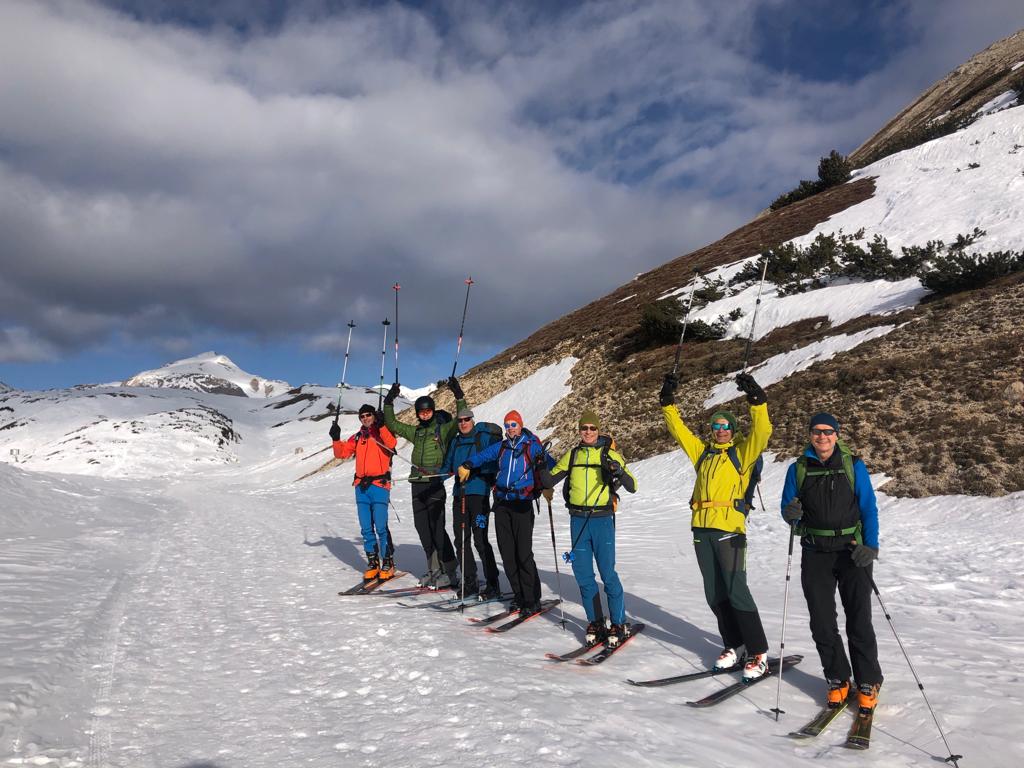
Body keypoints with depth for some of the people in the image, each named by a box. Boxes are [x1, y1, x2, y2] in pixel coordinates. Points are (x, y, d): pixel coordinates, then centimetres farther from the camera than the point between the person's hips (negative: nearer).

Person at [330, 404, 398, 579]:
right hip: (361, 486, 5)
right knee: (366, 528, 7)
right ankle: (373, 563, 17)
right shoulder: (357, 438, 16)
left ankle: (388, 563, 4)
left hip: (379, 485, -5)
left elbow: (391, 444, -19)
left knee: (381, 527, -8)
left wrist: (381, 426, -27)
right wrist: (336, 438, -4)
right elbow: (341, 453, 11)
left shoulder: (383, 433, 2)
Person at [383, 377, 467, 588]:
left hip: (435, 484, -6)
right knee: (422, 527, 6)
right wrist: (389, 402, 15)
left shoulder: (443, 429, 1)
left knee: (437, 527, -9)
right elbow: (392, 424, 22)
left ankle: (450, 571, -1)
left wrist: (459, 396, -18)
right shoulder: (415, 432, 17)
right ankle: (434, 569, 16)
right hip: (417, 484, 6)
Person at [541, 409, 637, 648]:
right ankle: (595, 622, 18)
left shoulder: (609, 454, 1)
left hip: (602, 519, -4)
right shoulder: (571, 455, 11)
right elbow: (552, 479, 18)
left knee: (608, 573, -6)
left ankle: (619, 624, 7)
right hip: (578, 519, 4)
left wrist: (619, 471, -23)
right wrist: (546, 486, -5)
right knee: (583, 574, 5)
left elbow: (632, 486, -4)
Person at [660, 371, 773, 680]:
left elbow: (762, 430, -13)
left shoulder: (743, 452, 3)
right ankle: (733, 645, 22)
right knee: (714, 592, 10)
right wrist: (668, 402, 16)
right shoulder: (703, 451, 18)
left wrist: (756, 399, -22)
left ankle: (758, 653, 0)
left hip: (729, 528, -6)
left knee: (736, 590, -8)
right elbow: (678, 429, 22)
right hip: (702, 528, 6)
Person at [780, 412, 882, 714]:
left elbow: (869, 508, 0)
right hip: (816, 553, 2)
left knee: (859, 621, -1)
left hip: (852, 551, -2)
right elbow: (788, 509, 10)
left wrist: (871, 546, -12)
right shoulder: (798, 469, 6)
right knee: (822, 622, 4)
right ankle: (837, 680, 20)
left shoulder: (853, 466, 1)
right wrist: (791, 514, -14)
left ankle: (868, 683, 14)